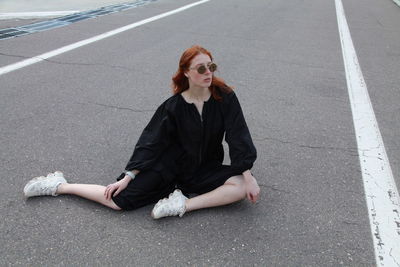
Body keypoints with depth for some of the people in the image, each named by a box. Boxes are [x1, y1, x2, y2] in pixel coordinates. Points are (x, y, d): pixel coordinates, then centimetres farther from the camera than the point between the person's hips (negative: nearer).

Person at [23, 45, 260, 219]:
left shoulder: (225, 98, -13)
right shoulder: (174, 106, -13)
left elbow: (239, 137, -13)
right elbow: (151, 141, -8)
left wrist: (248, 177, -20)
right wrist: (128, 177, -12)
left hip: (206, 169, 2)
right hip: (170, 166, -1)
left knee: (244, 186, -24)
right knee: (121, 198, -12)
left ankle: (182, 204, -26)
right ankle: (59, 186, 8)